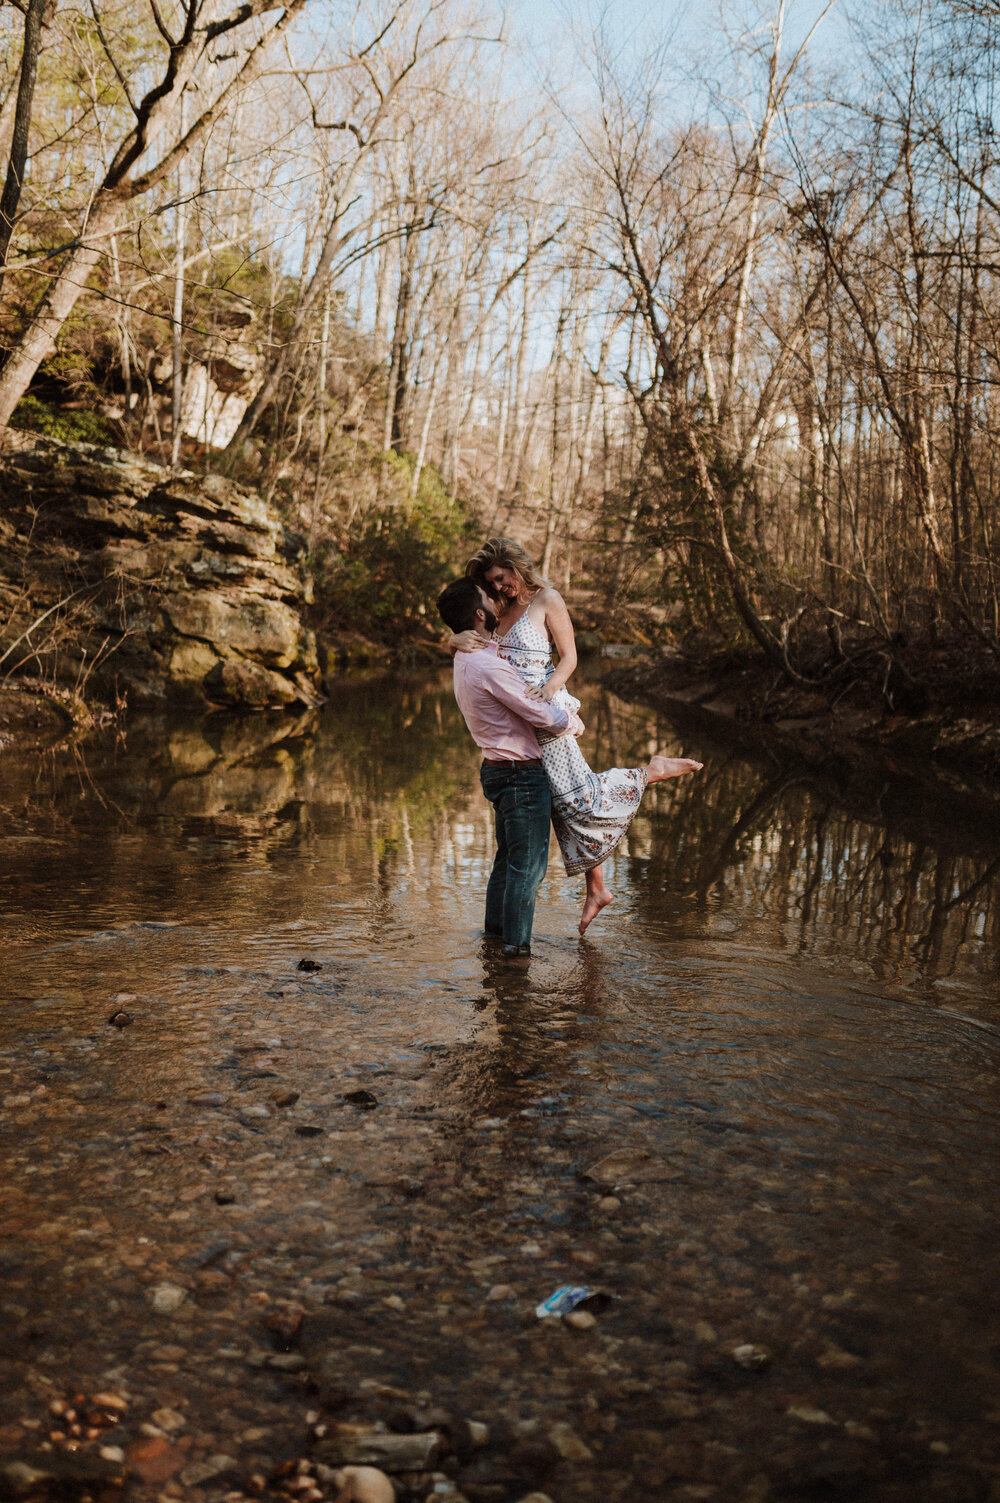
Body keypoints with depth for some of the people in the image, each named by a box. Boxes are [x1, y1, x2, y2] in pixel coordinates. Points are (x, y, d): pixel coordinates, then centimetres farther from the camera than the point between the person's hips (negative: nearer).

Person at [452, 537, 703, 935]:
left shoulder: (547, 600, -3)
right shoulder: (503, 609, 17)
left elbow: (569, 657, -6)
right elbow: (455, 640, 14)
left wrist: (549, 688, -24)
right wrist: (459, 640, -10)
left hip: (544, 707, -6)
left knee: (575, 794, -14)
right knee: (563, 802, 6)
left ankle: (653, 771, 5)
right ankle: (596, 888, 10)